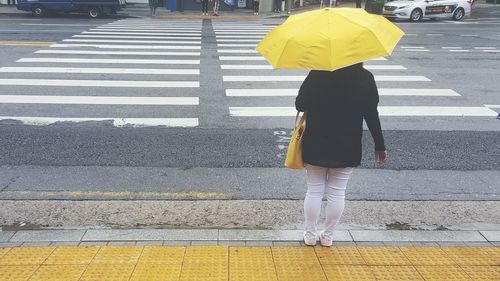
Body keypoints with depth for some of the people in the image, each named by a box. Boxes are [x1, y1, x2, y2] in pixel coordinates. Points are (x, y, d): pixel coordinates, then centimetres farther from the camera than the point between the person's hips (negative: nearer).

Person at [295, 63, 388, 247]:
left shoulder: (317, 75, -11)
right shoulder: (365, 78, -6)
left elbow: (299, 105, -8)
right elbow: (372, 115, -4)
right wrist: (380, 146, 5)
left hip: (316, 146, 0)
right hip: (347, 149, 1)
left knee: (314, 191, 12)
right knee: (337, 193, 12)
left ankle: (310, 235, 23)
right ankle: (327, 236, 23)